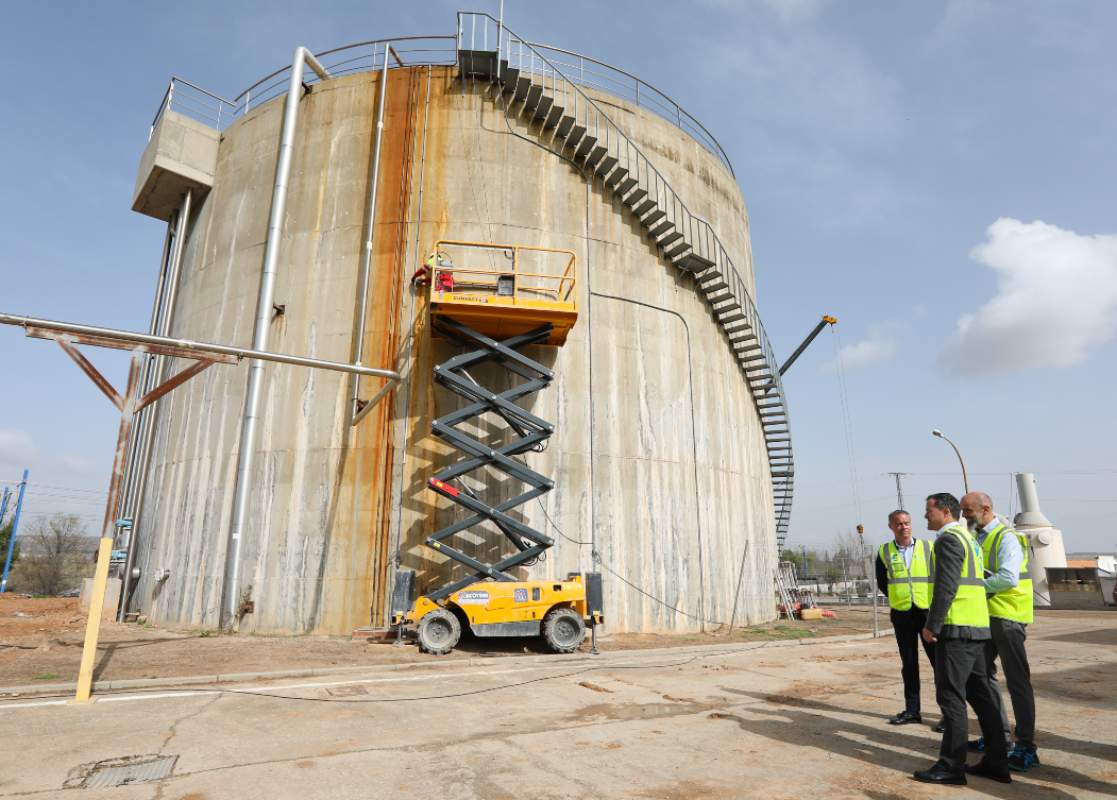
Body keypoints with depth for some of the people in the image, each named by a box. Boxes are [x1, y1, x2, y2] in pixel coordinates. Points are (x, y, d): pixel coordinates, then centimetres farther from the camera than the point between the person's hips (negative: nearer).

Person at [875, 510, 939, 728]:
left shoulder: (928, 547, -1)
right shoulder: (884, 552, 4)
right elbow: (882, 583, 14)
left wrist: (936, 600, -2)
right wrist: (899, 597, 7)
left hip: (928, 611, -2)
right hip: (901, 614, 2)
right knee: (909, 663, 10)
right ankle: (912, 710, 19)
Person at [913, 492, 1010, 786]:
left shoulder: (949, 539, -13)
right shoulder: (968, 537, 18)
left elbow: (946, 586, -21)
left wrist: (931, 626, -16)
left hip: (956, 628, -10)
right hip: (977, 627, 10)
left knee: (951, 695, -4)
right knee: (980, 693, 14)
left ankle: (951, 765, 1)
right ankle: (996, 761, 21)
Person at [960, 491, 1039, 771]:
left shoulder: (1006, 537, -14)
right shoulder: (977, 537, 12)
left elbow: (1009, 578, -24)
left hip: (1007, 616, -9)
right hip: (985, 616, 9)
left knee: (1017, 680, -2)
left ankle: (1026, 748, 6)